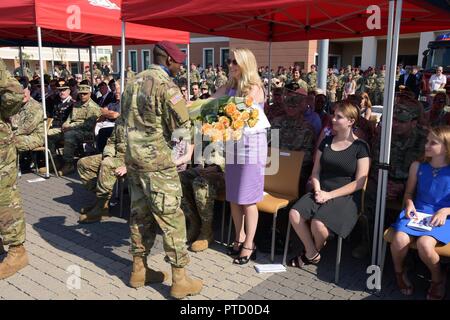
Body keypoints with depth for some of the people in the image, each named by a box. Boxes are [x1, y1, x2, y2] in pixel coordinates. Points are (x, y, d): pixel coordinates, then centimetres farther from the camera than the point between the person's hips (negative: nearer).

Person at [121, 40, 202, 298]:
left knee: (140, 213, 15)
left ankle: (139, 270, 26)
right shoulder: (166, 84, -13)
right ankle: (180, 280, 7)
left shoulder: (134, 82, 12)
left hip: (133, 157, 8)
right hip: (158, 160, -8)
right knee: (171, 218, -1)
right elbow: (182, 127, -15)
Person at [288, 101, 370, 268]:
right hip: (322, 193, 5)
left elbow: (359, 182, -7)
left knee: (318, 224, -30)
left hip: (345, 197, -5)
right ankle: (312, 254, -2)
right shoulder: (326, 141, 14)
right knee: (294, 214, -23)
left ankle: (312, 253, 6)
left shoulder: (360, 147, -2)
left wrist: (330, 195, -13)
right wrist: (318, 190, -6)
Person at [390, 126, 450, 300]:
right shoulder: (418, 166, 8)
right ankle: (399, 271, 6)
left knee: (424, 243, -33)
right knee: (399, 239, -28)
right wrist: (409, 204, -3)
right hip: (416, 214, 3)